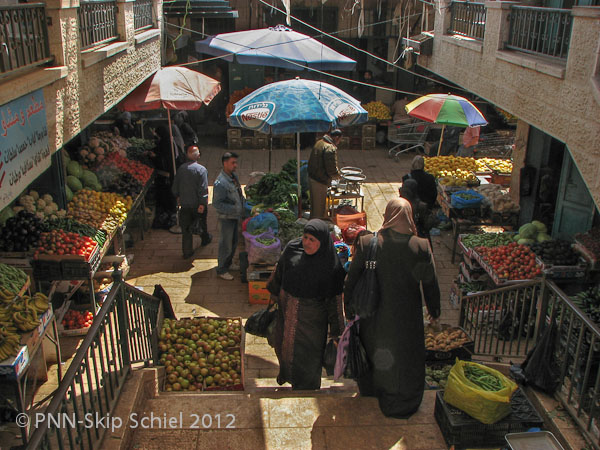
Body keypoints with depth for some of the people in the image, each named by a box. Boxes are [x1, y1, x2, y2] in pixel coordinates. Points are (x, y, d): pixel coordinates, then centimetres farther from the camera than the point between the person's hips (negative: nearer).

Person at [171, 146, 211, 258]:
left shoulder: (181, 168, -1)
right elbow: (203, 189, -21)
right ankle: (205, 239, 45)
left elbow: (175, 186, 8)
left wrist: (178, 197, 22)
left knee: (186, 228, 6)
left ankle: (187, 251, 6)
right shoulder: (201, 169, -16)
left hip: (184, 203, 3)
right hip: (197, 203, -3)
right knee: (201, 222, 22)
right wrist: (202, 204, -17)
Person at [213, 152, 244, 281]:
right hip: (226, 218, -9)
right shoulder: (220, 182, -25)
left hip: (235, 216, 9)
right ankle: (221, 270, 20)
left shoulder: (234, 176, 4)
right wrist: (233, 209, -28)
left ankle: (228, 264, 40)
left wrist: (241, 209, 9)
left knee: (233, 242, 21)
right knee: (226, 244, 4)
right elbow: (217, 204, -25)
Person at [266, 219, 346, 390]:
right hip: (287, 308, 5)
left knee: (306, 350, 14)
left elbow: (334, 298, -17)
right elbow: (280, 271, 5)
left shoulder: (331, 265, -24)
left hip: (310, 315, -4)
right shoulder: (292, 248, -14)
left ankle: (305, 387, 42)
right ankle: (286, 370, 59)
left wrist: (335, 330, -11)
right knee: (283, 341, 27)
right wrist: (275, 294, 17)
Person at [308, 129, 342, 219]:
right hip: (320, 181, -9)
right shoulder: (330, 148, -21)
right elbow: (332, 170, -22)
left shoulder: (319, 142, 8)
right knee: (319, 208, 3)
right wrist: (339, 175, 0)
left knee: (314, 205, 23)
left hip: (311, 177, 9)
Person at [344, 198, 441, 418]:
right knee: (403, 357, 20)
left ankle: (370, 388, 51)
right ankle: (399, 404, 38)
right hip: (406, 318, -1)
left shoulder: (367, 243, -19)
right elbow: (431, 285, -7)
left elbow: (352, 279, -9)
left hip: (374, 315, 1)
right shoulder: (422, 247, -19)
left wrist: (349, 307, 7)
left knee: (373, 349, 27)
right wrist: (434, 311, 11)